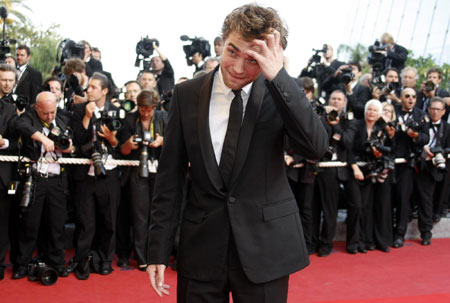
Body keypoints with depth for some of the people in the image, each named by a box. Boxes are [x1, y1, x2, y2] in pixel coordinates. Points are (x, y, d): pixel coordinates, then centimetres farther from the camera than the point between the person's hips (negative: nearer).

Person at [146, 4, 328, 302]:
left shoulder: (280, 92, -4)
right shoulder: (187, 94, -2)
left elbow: (317, 147, -20)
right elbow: (169, 176, 1)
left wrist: (278, 76, -26)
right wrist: (159, 250, 1)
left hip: (265, 245, -1)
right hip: (201, 247, 1)